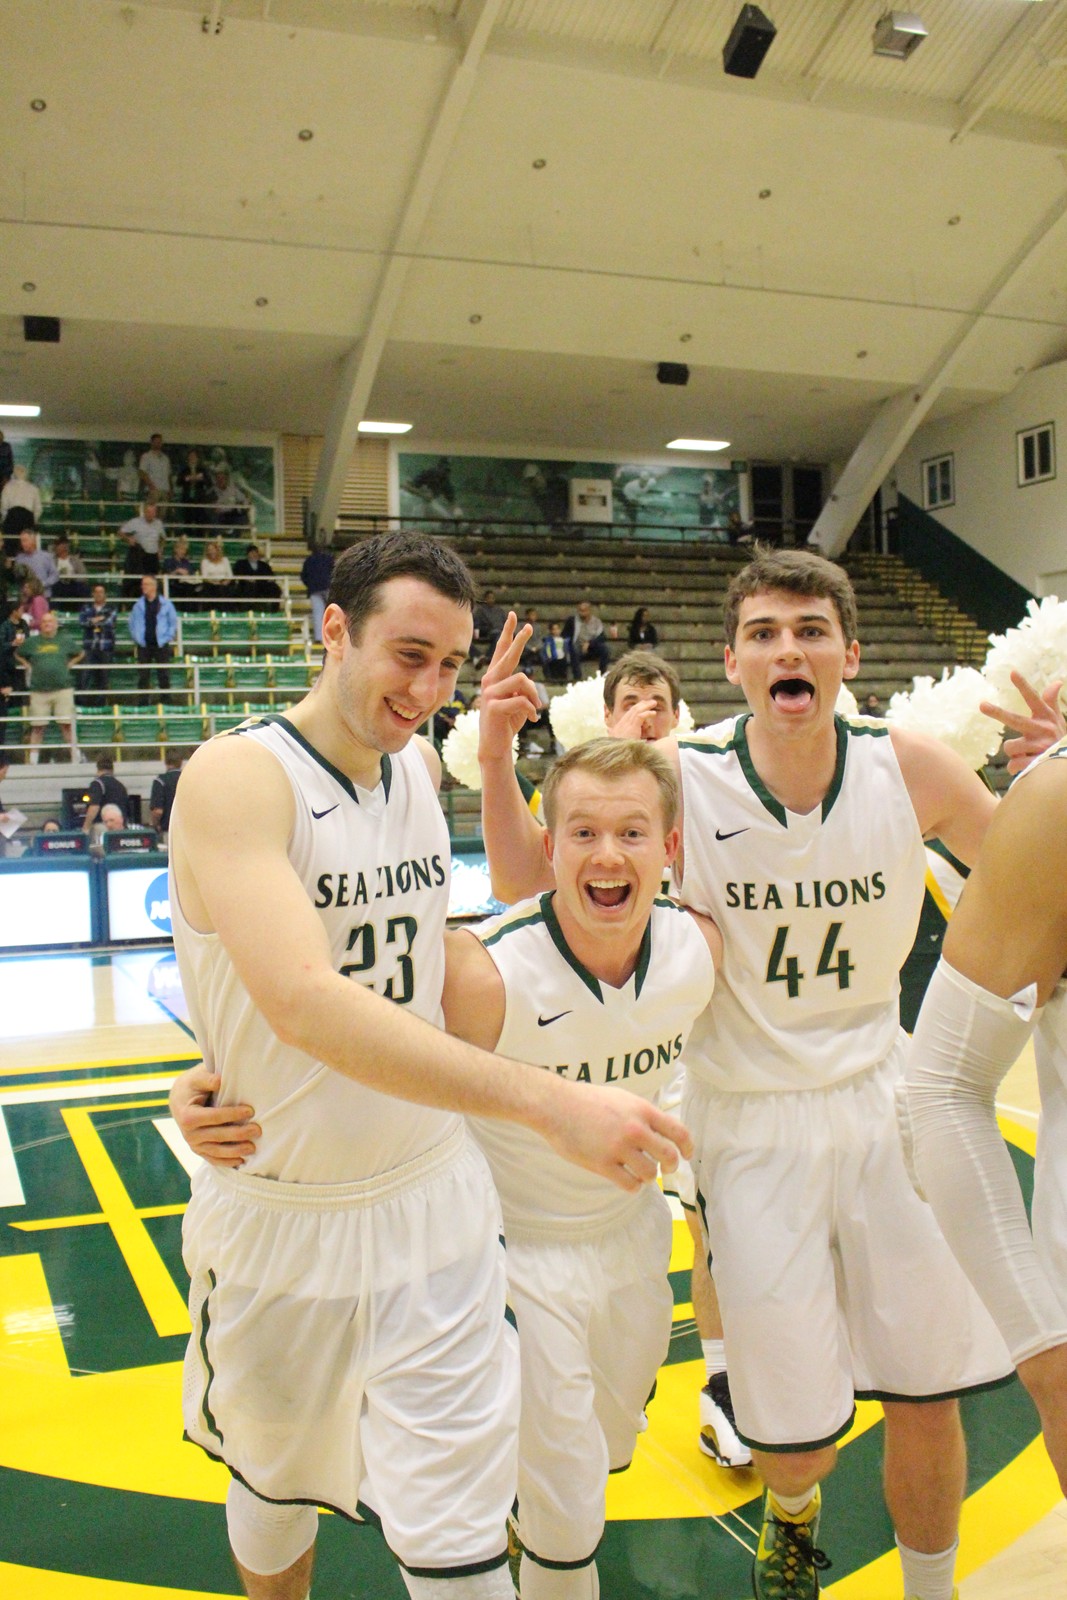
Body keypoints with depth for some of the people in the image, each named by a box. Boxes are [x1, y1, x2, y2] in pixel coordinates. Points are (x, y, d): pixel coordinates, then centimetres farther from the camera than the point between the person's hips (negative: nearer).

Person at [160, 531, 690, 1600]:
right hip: (281, 1221, -3)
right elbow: (301, 1002, -37)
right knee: (276, 1479, 23)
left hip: (431, 1199, 4)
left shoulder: (422, 767, 0)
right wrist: (548, 1100, -42)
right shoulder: (236, 777, -21)